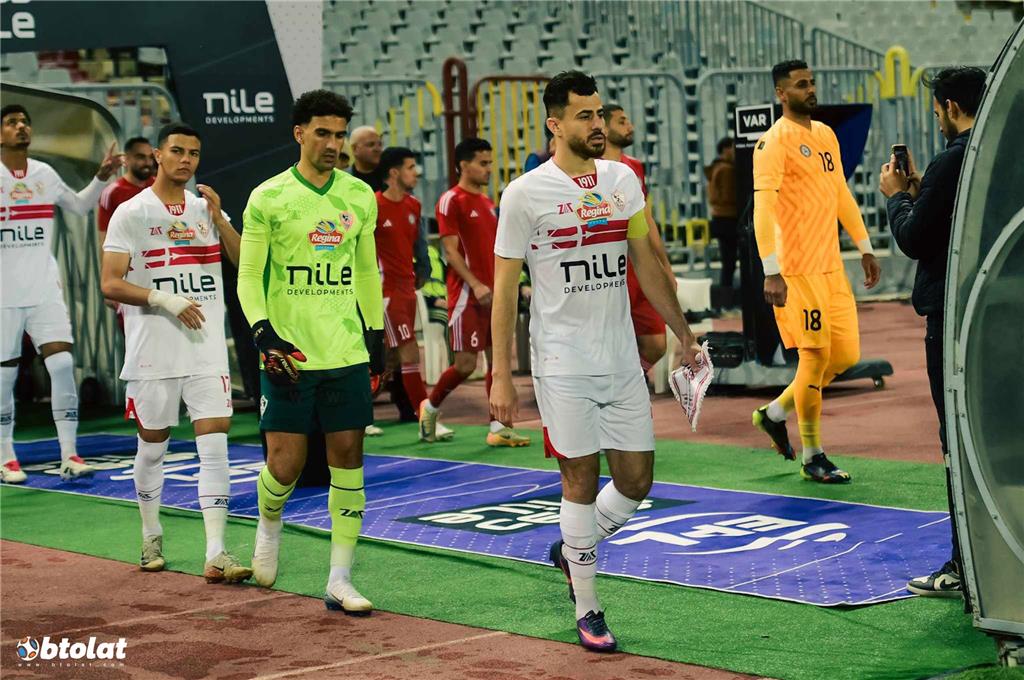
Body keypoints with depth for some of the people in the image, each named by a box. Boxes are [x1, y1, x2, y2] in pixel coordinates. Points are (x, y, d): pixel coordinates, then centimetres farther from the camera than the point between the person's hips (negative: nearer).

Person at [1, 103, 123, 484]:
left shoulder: (45, 174, 8)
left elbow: (80, 206, 24)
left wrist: (101, 176, 11)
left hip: (45, 290, 3)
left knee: (62, 364, -7)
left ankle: (69, 456, -3)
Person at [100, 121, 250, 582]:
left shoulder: (207, 208, 10)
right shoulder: (131, 213, -2)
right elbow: (111, 284, -8)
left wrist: (219, 219, -10)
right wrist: (164, 299, -19)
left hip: (207, 348, 3)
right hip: (153, 350, -3)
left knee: (215, 447, -7)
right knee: (152, 445, 10)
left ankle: (216, 555, -9)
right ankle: (152, 537, 30)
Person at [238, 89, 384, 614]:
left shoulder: (360, 196, 9)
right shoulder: (268, 198, -3)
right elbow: (248, 275, -2)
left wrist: (377, 331, 19)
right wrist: (263, 332, -16)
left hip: (347, 354, 3)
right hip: (289, 354, -3)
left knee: (348, 460, 0)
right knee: (285, 464, -3)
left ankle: (339, 580, 6)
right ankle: (269, 523, 32)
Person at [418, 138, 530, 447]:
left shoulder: (487, 202, 16)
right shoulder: (451, 200, -8)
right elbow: (450, 250, -14)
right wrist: (476, 285, -22)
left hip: (492, 292, 8)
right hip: (467, 294, -8)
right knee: (465, 363, -6)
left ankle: (499, 428, 5)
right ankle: (430, 406, 17)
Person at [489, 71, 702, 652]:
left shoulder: (623, 180, 7)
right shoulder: (526, 193, -7)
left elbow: (646, 261, 16)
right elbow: (505, 286, -5)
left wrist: (683, 334, 15)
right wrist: (501, 376, -8)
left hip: (622, 358, 5)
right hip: (562, 361, -5)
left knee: (637, 479, 6)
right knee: (581, 479, -1)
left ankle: (572, 550, 32)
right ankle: (587, 609, 13)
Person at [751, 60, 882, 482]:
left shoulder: (826, 135, 15)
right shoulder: (774, 142, -11)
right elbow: (763, 207, -18)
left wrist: (865, 248, 21)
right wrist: (771, 270, -25)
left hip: (831, 266, 8)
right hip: (798, 268, -8)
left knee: (846, 355, 8)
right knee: (815, 355, -4)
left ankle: (775, 413, 27)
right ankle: (812, 458, 8)